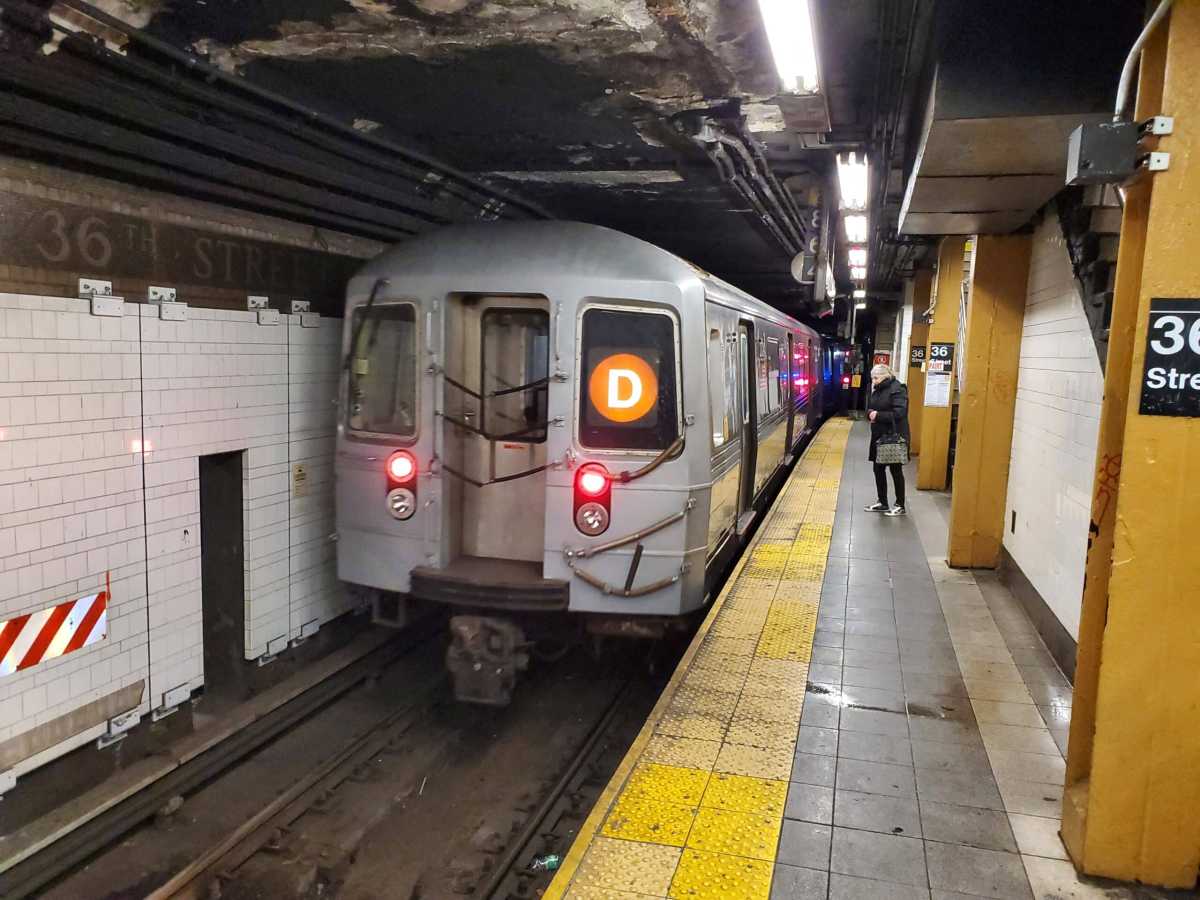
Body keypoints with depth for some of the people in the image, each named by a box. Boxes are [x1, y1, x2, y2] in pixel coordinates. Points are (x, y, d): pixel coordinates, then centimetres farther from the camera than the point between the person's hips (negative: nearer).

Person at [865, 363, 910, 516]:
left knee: (896, 471, 2)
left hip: (894, 437, -8)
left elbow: (899, 413, -23)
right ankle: (883, 503, 24)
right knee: (878, 469, 12)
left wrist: (878, 415, -21)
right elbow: (870, 408, 18)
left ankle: (900, 505, 14)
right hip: (879, 436, 8)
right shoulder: (877, 390, 11)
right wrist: (871, 413, -5)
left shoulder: (897, 389, -15)